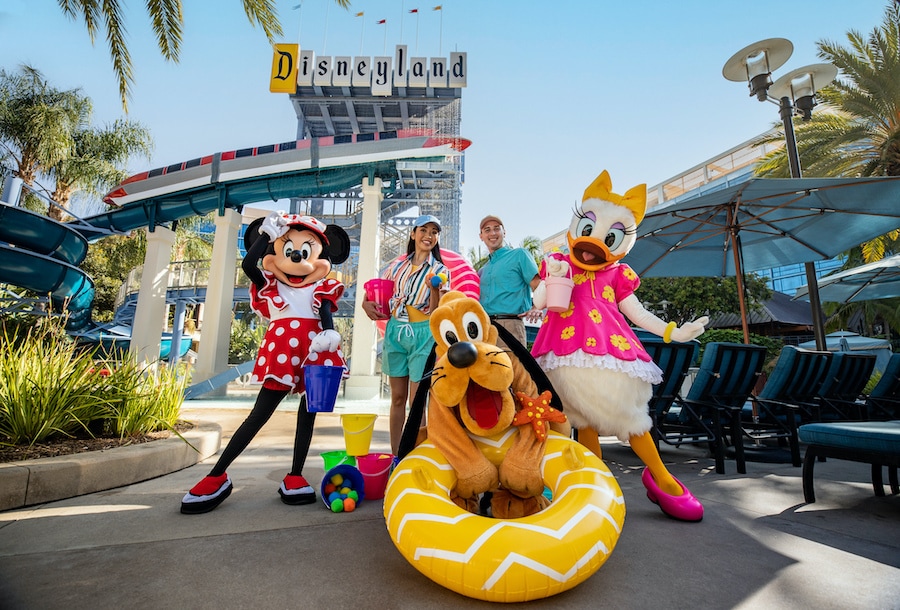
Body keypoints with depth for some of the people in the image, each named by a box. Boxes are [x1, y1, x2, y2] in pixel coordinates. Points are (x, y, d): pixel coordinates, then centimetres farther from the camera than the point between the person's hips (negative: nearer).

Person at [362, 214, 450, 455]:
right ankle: (394, 455, 19)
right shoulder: (398, 264, 9)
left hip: (422, 334, -3)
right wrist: (366, 302, 0)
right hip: (395, 331, 3)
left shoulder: (440, 271, 1)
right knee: (397, 397, 9)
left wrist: (434, 289, -24)